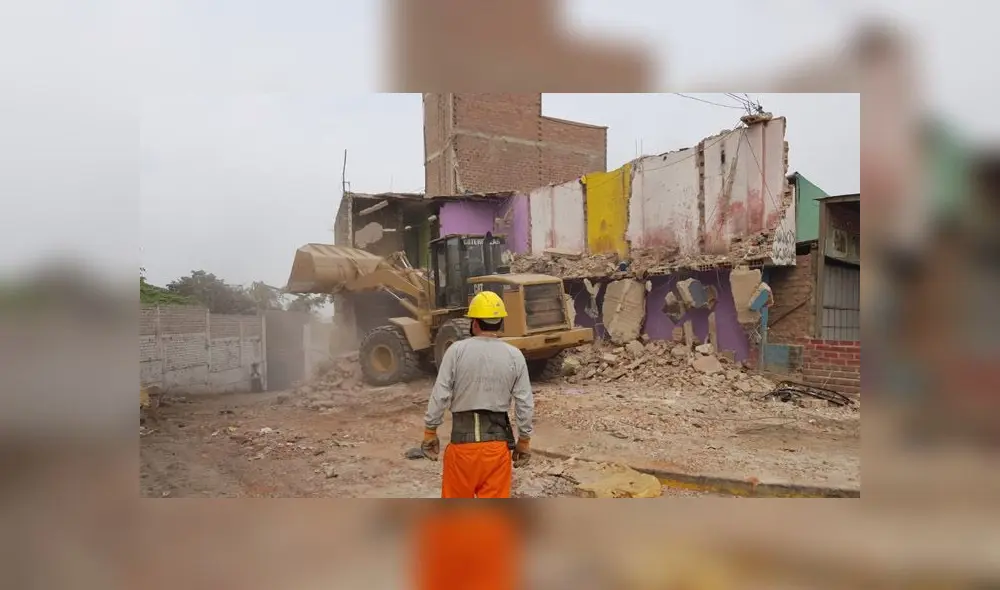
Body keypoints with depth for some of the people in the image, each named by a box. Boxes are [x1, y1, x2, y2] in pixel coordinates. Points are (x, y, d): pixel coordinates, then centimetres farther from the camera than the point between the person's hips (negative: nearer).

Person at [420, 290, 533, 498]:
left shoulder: (457, 350, -7)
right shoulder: (514, 356, -1)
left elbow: (440, 395, -8)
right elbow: (525, 403, -1)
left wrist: (430, 432, 3)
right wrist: (524, 440, 10)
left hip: (463, 437, -1)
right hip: (497, 440, 1)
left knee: (457, 498, 15)